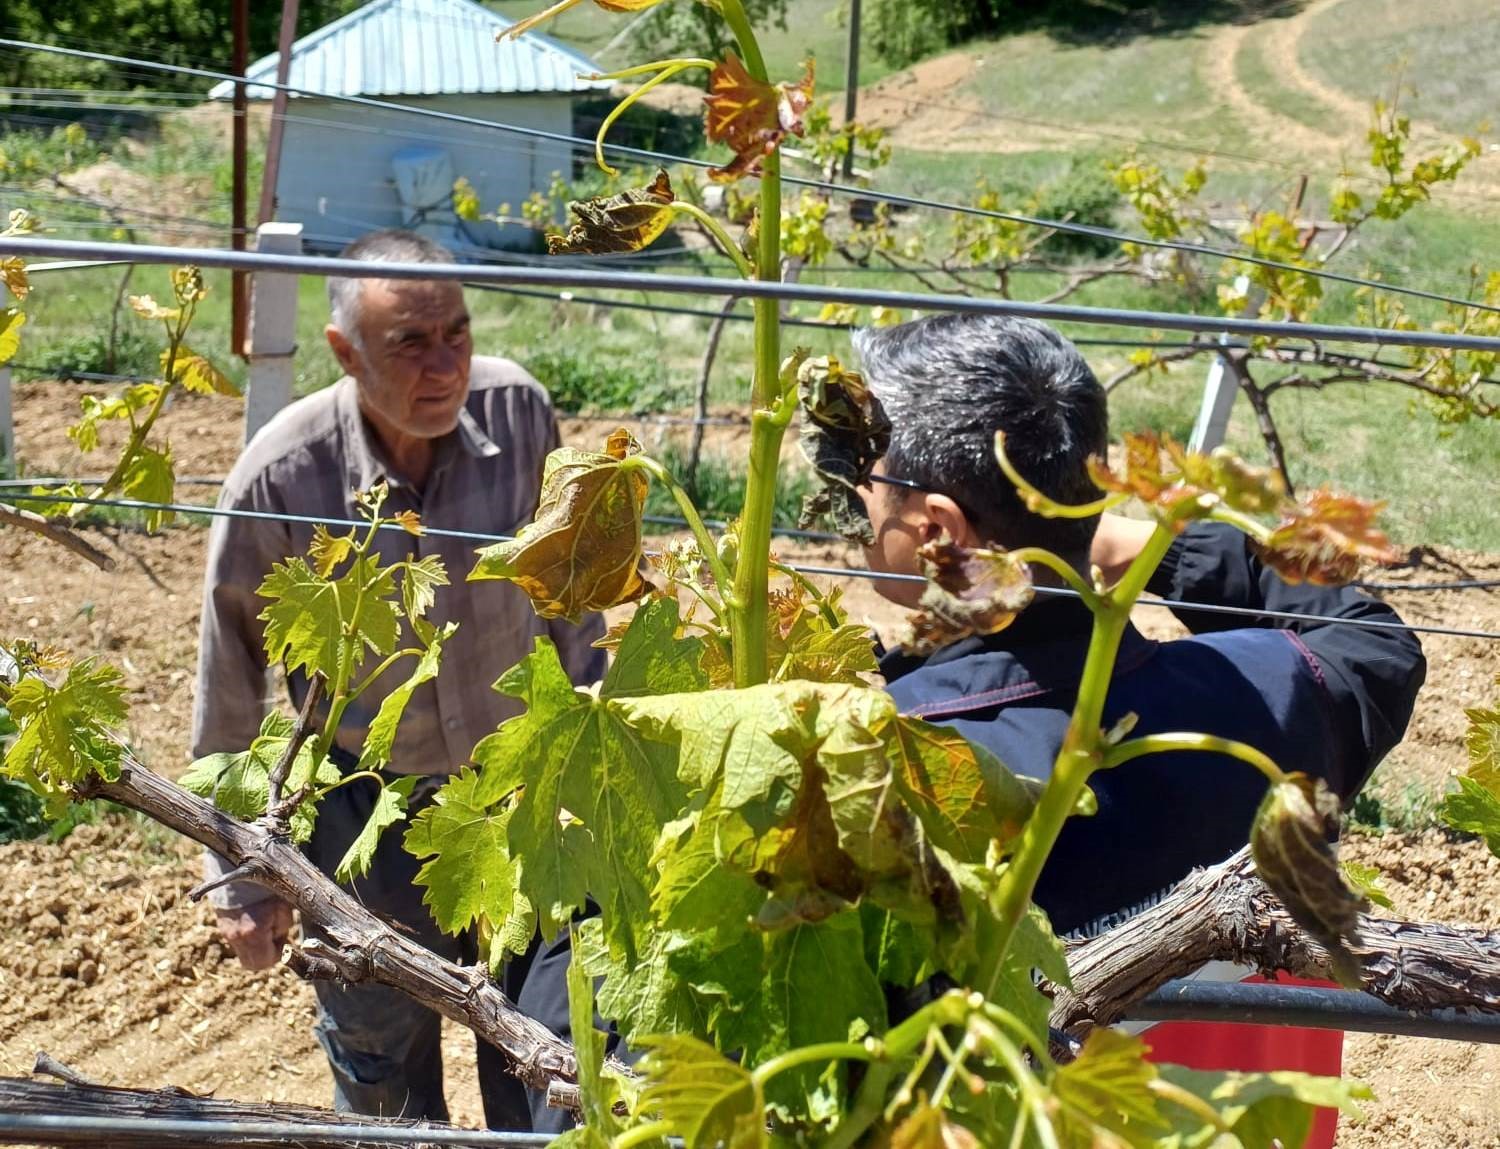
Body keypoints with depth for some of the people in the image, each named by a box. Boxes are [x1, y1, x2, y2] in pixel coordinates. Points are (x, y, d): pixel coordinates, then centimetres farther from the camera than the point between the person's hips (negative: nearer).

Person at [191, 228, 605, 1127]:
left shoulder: (518, 409, -17)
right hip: (367, 808, -2)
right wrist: (240, 875, -4)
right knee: (382, 1063, 19)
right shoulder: (280, 478, -23)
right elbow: (231, 688, -10)